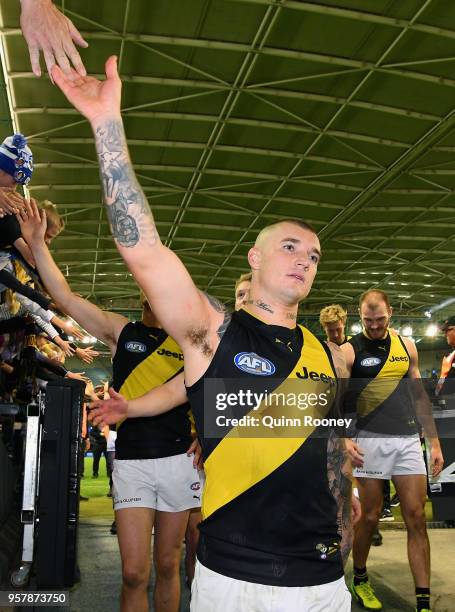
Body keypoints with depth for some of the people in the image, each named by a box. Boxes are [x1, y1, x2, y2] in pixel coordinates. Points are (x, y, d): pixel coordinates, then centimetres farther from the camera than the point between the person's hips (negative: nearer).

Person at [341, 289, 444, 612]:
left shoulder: (406, 346, 9)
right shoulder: (350, 350, -4)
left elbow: (419, 396, 14)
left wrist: (435, 441, 11)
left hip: (409, 440, 4)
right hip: (371, 440, -4)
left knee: (416, 518, 3)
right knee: (370, 517, 6)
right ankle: (360, 580, 30)